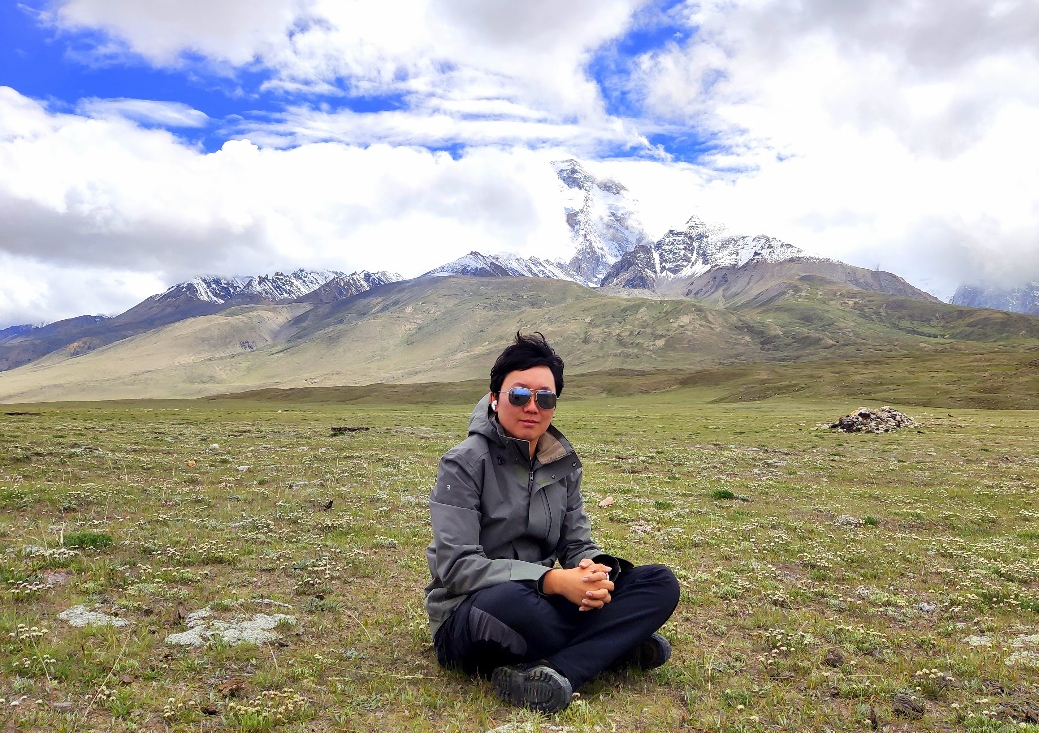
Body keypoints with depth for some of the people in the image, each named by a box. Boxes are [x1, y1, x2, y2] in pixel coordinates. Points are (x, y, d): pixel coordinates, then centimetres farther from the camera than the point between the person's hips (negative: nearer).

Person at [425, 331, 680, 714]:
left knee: (661, 583, -11)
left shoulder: (563, 464, 4)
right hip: (469, 619, -5)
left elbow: (578, 544, 6)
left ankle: (558, 671, -27)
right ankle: (615, 645, -15)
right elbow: (455, 567, -21)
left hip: (540, 603, 6)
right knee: (508, 600, -42)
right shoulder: (464, 463, -13)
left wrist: (595, 570, -20)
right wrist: (552, 581, -29)